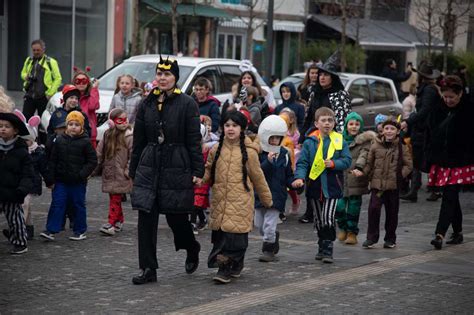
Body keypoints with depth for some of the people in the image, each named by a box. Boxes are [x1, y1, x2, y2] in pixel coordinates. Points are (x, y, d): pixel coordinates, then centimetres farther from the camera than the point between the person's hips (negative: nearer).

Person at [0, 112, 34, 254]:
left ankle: (21, 243, 22)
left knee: (15, 219, 8)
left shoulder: (21, 152, -7)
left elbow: (27, 175, -8)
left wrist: (22, 189, -22)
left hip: (12, 194, -3)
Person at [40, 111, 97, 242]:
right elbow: (52, 161, 5)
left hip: (78, 182, -2)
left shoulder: (85, 142, -6)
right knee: (57, 204, 0)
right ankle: (51, 230, 2)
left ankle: (80, 231, 19)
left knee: (79, 205, 9)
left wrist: (82, 174, -16)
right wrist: (50, 179, 1)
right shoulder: (59, 140, 2)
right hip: (61, 180, 2)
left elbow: (92, 161, -4)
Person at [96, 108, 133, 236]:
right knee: (114, 198, 14)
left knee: (115, 199, -8)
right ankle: (119, 221, 26)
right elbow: (99, 152, 13)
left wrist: (128, 171, -13)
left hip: (120, 174, -6)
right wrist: (96, 167, 10)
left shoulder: (129, 136, -9)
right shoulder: (107, 135, 8)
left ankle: (111, 223, -8)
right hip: (108, 173, 6)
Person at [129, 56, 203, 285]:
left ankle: (192, 250, 36)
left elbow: (194, 140, -5)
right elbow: (138, 140, 13)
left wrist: (197, 171, -9)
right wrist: (134, 170, 13)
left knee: (176, 217, 5)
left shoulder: (187, 104, -3)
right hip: (149, 167, 4)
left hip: (177, 167, -4)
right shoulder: (147, 104, 9)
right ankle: (148, 269, 4)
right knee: (146, 218, -2)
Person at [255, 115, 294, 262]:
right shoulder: (258, 153, -9)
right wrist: (268, 162, -31)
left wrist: (293, 183, -11)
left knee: (269, 225, -6)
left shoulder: (284, 154, 1)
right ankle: (273, 237, 41)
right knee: (259, 224, 15)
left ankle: (268, 250, 9)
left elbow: (288, 175, 8)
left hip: (276, 195, -1)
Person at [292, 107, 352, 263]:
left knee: (328, 219, -12)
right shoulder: (309, 142, -2)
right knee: (318, 220, 15)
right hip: (314, 186, 2)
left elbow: (347, 160, -2)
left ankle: (327, 249, -2)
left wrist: (333, 163, -19)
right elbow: (302, 162, -7)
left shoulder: (339, 141, -1)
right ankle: (322, 247, 32)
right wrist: (299, 177, -23)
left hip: (332, 187, -2)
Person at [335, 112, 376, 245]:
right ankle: (343, 228, 21)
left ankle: (352, 232, 16)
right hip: (341, 179, 3)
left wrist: (358, 167, -30)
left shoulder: (365, 140, 0)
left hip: (356, 180, -3)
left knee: (353, 208, 0)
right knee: (339, 206, -4)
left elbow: (364, 154, -15)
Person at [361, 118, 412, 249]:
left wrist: (400, 175, -7)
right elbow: (369, 162, 9)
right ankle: (371, 237, -1)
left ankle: (390, 239, 21)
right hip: (377, 183, 0)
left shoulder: (401, 147, 1)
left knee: (392, 212, 8)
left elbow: (408, 164, 7)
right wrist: (363, 172, -7)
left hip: (393, 184, 0)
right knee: (373, 208, -12)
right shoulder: (376, 145, 3)